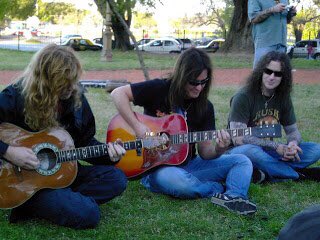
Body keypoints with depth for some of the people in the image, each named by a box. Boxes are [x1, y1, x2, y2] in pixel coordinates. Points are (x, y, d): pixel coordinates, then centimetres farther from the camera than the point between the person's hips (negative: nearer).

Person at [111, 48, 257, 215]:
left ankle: (233, 197, -36)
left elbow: (204, 151, 2)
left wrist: (219, 150, -22)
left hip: (188, 165, 5)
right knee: (179, 181, -41)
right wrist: (137, 126, -21)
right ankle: (221, 189, -16)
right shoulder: (160, 90, -9)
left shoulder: (205, 107, 3)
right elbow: (118, 93, -12)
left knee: (242, 161, -10)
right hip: (156, 168, -5)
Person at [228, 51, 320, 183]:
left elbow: (293, 130, 11)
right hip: (240, 151, -6)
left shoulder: (283, 98, 3)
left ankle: (266, 174, -22)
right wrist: (276, 146, -24)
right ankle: (298, 175, -21)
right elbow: (238, 139, -22)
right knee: (251, 151, -41)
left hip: (267, 152, 6)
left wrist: (293, 143, -15)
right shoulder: (243, 97, -16)